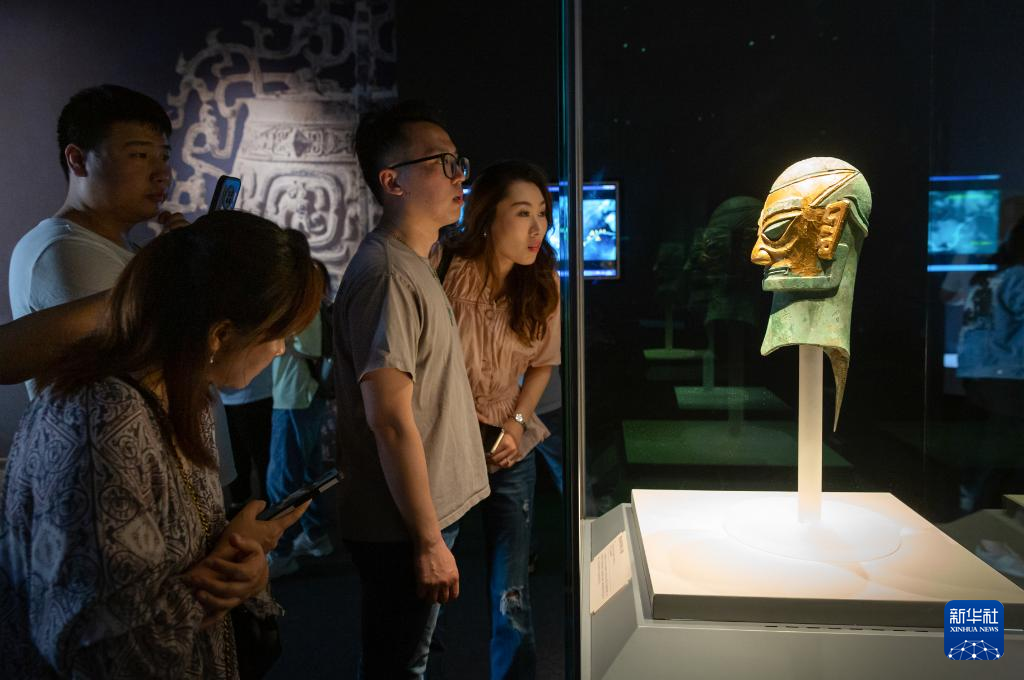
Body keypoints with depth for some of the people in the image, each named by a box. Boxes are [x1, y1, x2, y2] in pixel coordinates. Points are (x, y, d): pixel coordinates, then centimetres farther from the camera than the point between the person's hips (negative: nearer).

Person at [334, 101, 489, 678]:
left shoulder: (416, 263, 11)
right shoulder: (387, 275, -21)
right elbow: (390, 421, -24)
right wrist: (429, 542, -19)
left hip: (431, 514, 9)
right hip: (407, 530, -9)